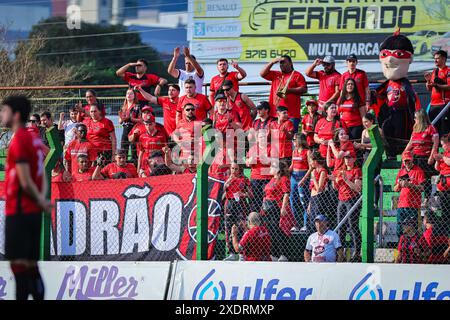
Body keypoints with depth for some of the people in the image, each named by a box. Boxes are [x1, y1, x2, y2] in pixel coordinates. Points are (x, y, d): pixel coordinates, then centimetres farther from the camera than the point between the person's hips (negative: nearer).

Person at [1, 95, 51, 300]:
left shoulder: (19, 140, -14)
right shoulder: (34, 139, 14)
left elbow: (25, 182, -16)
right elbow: (42, 177, 16)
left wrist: (41, 202, -4)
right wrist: (42, 200, 3)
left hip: (19, 211, -9)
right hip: (33, 212, 9)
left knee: (18, 263, -9)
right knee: (31, 265, 10)